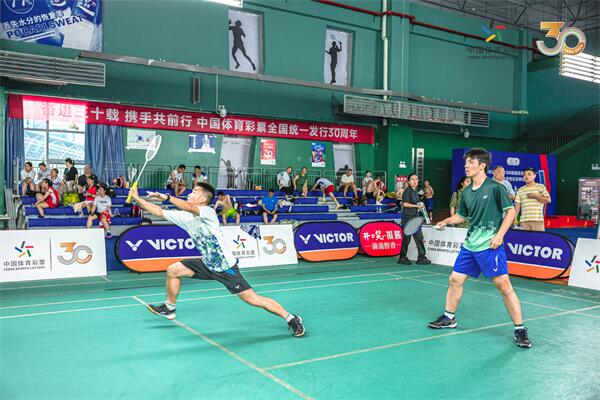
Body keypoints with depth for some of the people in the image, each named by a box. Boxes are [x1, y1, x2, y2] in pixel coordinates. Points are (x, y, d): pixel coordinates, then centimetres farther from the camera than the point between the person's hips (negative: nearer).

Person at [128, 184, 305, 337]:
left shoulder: (208, 213, -21)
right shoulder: (184, 217, 1)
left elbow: (189, 208, -41)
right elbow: (159, 212, 7)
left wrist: (166, 197, -38)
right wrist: (138, 198, 5)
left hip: (226, 267, -8)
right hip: (208, 265, 8)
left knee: (253, 299, -10)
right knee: (173, 270, 7)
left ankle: (292, 319, 2)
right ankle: (169, 308, 29)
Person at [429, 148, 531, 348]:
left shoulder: (495, 187, -8)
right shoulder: (466, 192, 10)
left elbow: (511, 211, -7)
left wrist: (499, 234, -16)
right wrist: (446, 221, 8)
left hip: (490, 246, -7)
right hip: (469, 245, 7)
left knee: (504, 285, -10)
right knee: (455, 279, 10)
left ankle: (520, 330, 2)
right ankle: (449, 318, 28)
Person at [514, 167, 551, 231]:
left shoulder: (541, 187, 9)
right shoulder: (520, 190, 14)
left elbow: (548, 200, 1)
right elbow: (517, 206, 10)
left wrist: (535, 196, -8)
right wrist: (515, 219, 2)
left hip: (538, 220, -2)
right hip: (524, 220, 2)